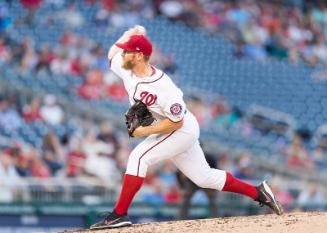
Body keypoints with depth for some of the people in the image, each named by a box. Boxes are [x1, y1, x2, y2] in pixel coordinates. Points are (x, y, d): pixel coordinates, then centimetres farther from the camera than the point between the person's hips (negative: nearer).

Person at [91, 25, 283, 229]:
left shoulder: (162, 87, -32)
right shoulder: (126, 69, -8)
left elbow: (176, 122, -26)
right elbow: (112, 54, 13)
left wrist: (145, 131, -25)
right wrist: (128, 35, -5)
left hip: (183, 130, -9)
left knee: (138, 158, -22)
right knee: (204, 177, 14)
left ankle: (119, 215, -20)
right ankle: (258, 192, 24)